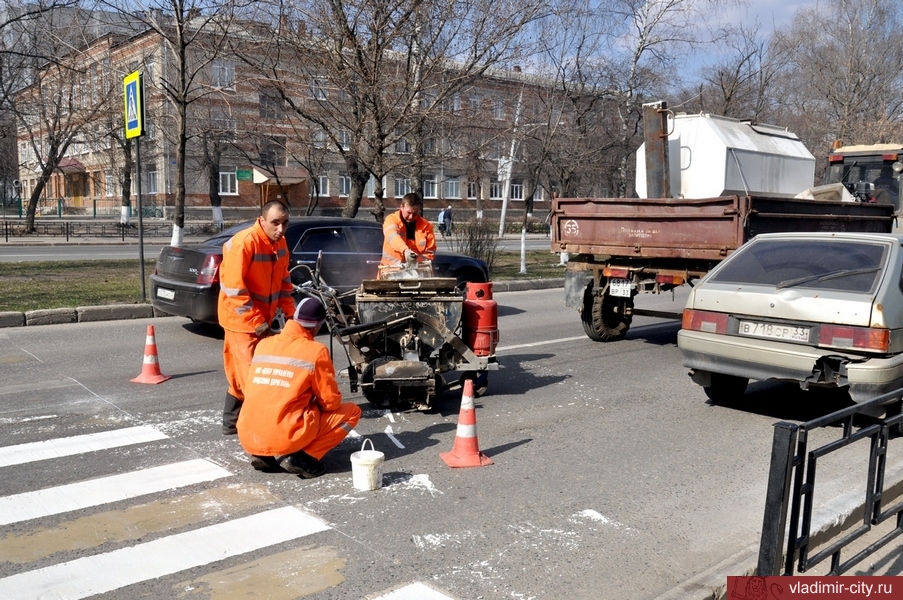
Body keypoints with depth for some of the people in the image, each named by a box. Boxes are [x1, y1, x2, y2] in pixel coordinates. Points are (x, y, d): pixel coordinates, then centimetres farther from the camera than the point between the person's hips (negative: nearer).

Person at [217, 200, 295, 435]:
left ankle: (231, 423, 28)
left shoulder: (280, 243, 3)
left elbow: (283, 280, 13)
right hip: (242, 320, -8)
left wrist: (290, 312, 4)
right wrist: (256, 321, -22)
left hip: (262, 319, 8)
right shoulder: (244, 242, -23)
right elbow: (233, 288, -24)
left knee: (242, 375, 17)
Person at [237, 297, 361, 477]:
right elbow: (331, 402, 0)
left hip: (247, 438, 6)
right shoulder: (316, 351, -5)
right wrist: (316, 402, 24)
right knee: (352, 411, 11)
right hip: (284, 438, -6)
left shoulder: (263, 344, 11)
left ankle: (263, 455, 12)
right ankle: (302, 458, -4)